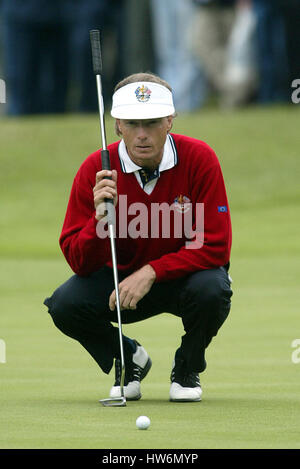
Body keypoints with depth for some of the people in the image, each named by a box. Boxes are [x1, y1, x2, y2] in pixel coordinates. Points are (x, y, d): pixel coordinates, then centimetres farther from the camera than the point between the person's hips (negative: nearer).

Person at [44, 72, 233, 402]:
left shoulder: (199, 159, -19)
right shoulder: (95, 170, -15)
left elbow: (215, 247, -20)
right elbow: (78, 261, -16)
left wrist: (151, 272, -30)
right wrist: (100, 219, -36)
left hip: (184, 275, -1)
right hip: (121, 277, 1)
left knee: (211, 290, -36)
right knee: (65, 304, -26)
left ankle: (187, 368, -1)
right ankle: (128, 359, 7)